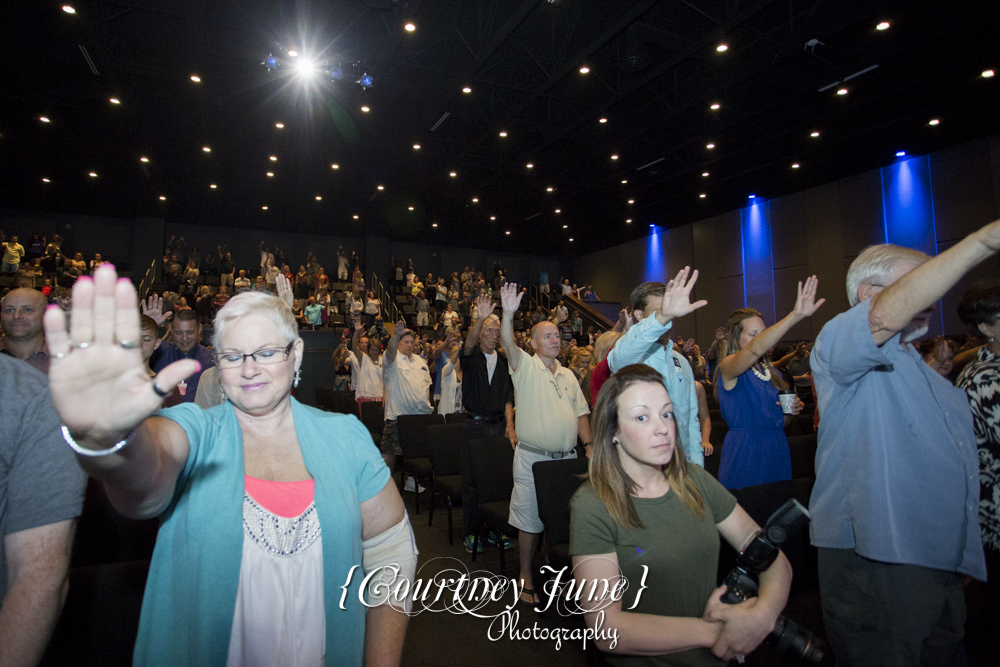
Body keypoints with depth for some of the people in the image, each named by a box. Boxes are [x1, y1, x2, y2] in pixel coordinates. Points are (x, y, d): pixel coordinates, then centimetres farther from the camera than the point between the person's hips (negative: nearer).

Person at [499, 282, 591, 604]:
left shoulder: (568, 375, 13)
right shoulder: (525, 366, -5)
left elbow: (580, 413, 15)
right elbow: (508, 344, -25)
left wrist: (589, 444, 4)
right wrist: (508, 314, -41)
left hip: (567, 457, 5)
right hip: (532, 457, -5)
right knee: (529, 519, 4)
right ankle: (526, 575, 20)